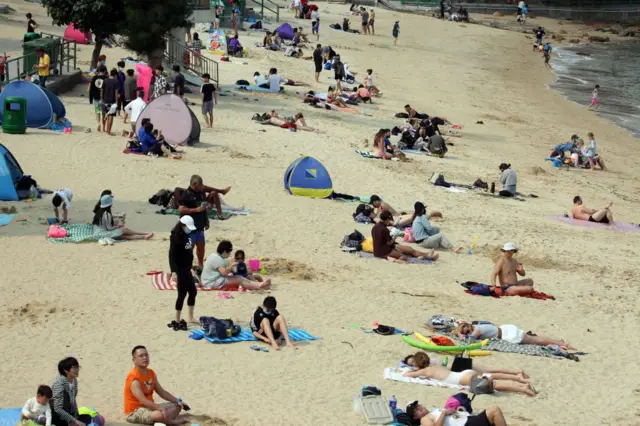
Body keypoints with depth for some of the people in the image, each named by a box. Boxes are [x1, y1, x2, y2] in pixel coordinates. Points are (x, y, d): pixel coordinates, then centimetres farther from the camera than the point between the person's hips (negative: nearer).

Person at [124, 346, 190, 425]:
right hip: (134, 412, -10)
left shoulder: (151, 373, 8)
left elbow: (162, 392, 15)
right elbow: (143, 400, -31)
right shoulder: (133, 378, -22)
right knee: (161, 414, -36)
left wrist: (178, 401, 3)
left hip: (149, 407, 10)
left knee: (177, 406, 7)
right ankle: (174, 421, -5)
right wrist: (161, 408, -42)